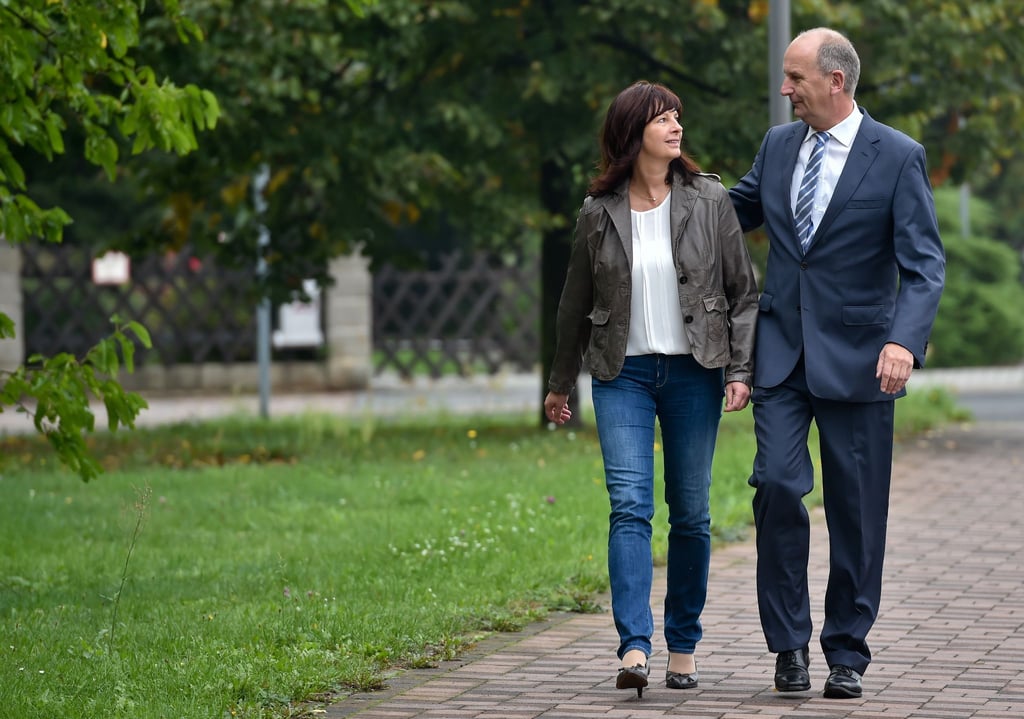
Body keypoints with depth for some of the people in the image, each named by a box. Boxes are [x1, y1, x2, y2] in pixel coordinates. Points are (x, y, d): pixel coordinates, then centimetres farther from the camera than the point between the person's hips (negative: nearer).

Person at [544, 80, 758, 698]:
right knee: (630, 506, -13)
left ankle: (684, 646, 17)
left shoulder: (710, 202, 0)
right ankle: (634, 648, -20)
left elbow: (744, 292, 3)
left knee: (691, 513, 5)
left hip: (694, 372, 0)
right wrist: (561, 383, 21)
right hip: (623, 374, 0)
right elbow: (576, 304, 14)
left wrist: (740, 370, -7)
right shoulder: (600, 213, 2)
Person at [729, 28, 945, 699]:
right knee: (777, 485, -12)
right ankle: (789, 640, 1)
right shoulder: (778, 145, 9)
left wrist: (905, 341, -27)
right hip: (782, 350, 3)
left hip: (857, 358, -3)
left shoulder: (898, 157, -6)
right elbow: (735, 210, 27)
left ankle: (847, 654, 15)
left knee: (856, 511, 3)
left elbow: (924, 264, -12)